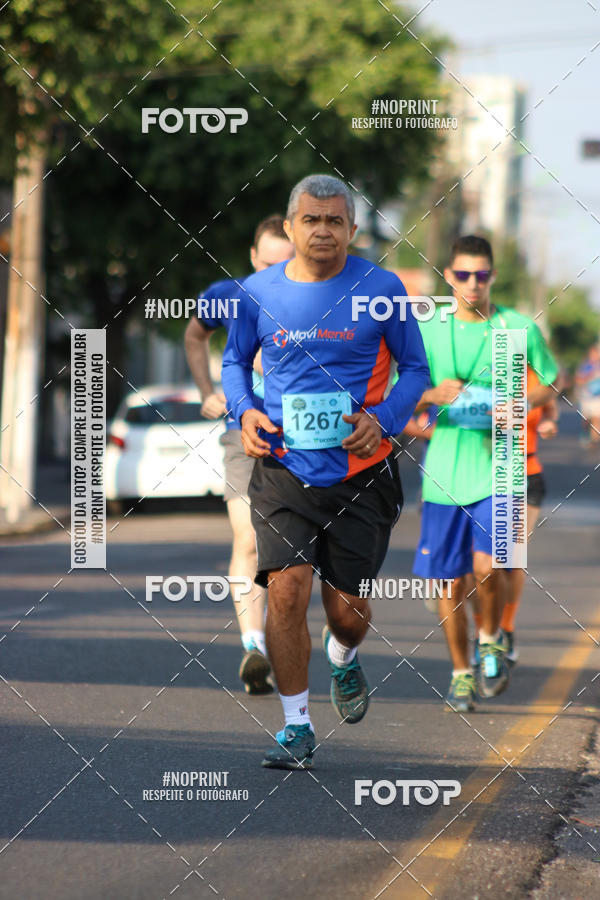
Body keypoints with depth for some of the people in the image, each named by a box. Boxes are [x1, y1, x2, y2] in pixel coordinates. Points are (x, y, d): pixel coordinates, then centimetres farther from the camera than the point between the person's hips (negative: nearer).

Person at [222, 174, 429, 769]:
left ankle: (343, 659, 45)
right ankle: (297, 726, -2)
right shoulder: (259, 291, 1)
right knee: (286, 589, -16)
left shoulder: (380, 290, -3)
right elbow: (234, 361, 16)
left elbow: (415, 369, 6)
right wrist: (245, 411, -4)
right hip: (283, 471, 0)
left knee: (348, 610, 6)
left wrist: (383, 419, -12)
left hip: (360, 475, 0)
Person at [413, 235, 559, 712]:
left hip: (496, 468, -2)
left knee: (488, 566, -17)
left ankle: (491, 640, 13)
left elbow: (552, 381, 13)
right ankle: (461, 673, 21)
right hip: (443, 471, 2)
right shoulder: (427, 329, 3)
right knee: (450, 580, 3)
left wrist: (521, 404, -8)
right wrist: (433, 396, -17)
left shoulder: (520, 329, 0)